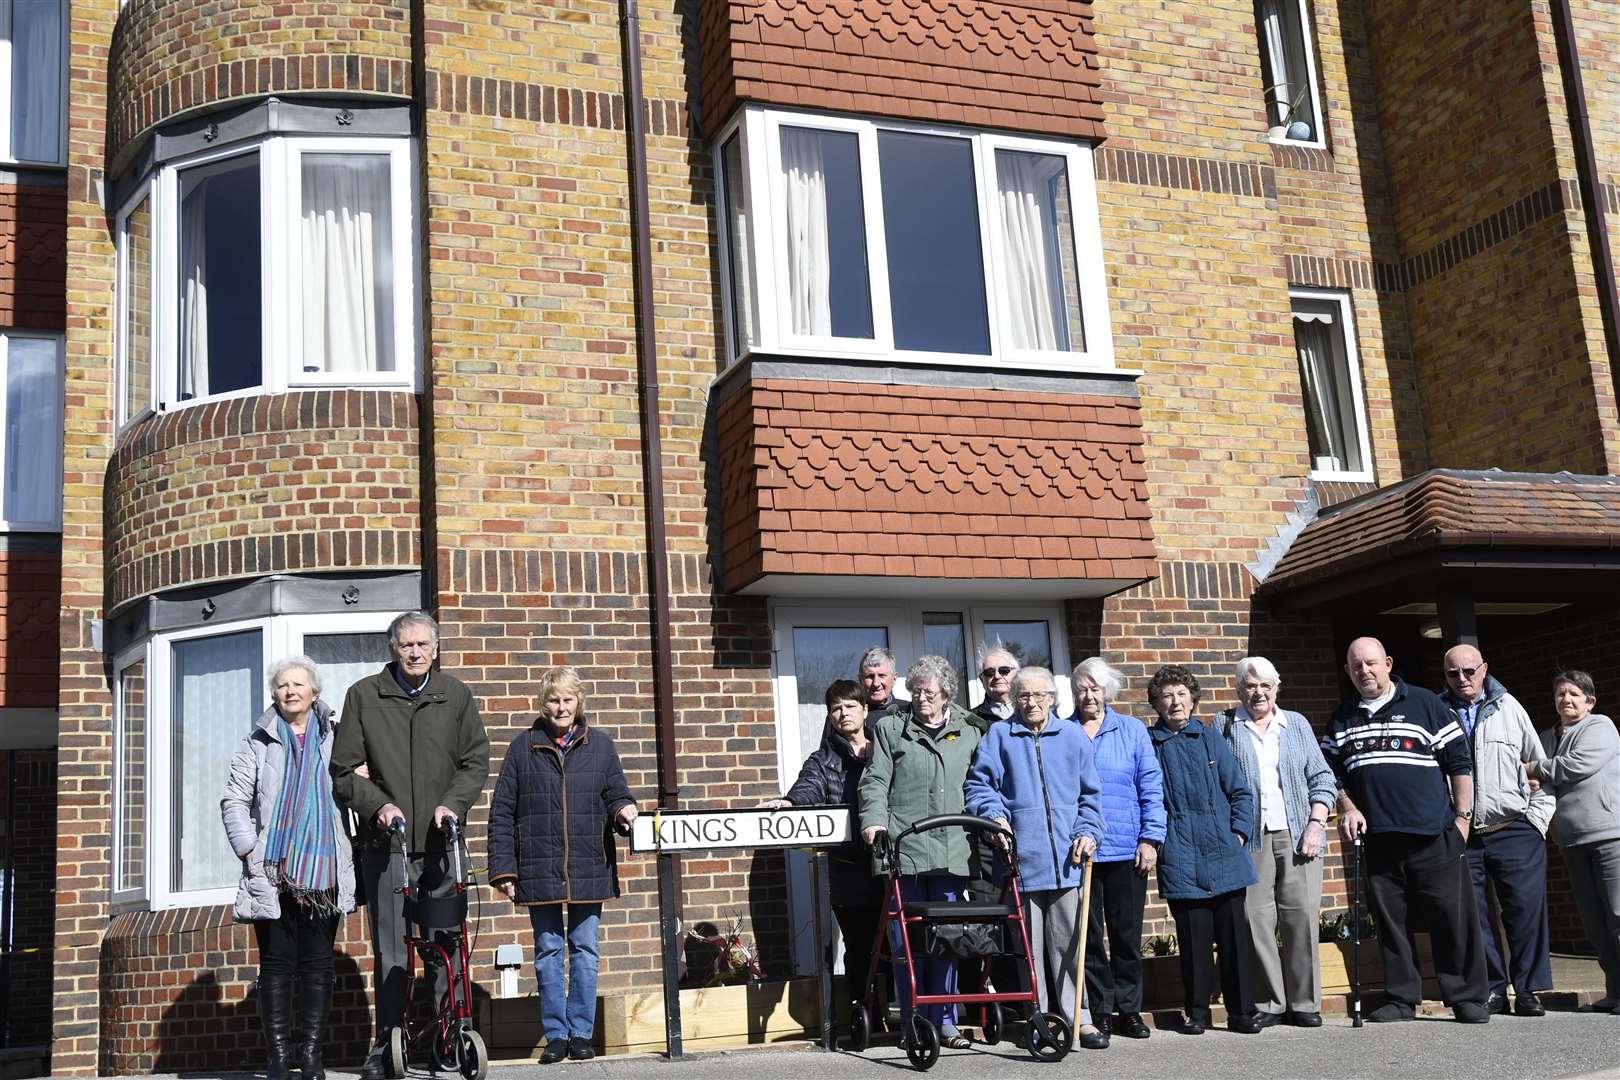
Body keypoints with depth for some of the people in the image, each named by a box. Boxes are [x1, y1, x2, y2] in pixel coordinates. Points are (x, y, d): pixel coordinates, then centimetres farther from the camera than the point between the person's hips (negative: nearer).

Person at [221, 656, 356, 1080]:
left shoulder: (333, 740, 10)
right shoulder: (258, 743, 7)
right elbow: (234, 801, 5)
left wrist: (351, 854, 1)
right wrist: (250, 851, -5)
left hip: (323, 872, 1)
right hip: (272, 874, -1)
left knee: (318, 964, 3)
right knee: (276, 965, 2)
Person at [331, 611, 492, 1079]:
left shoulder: (456, 696, 9)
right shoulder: (363, 696, 5)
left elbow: (476, 761, 9)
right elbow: (344, 769, 5)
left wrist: (452, 803, -7)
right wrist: (378, 805, -10)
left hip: (440, 842, 1)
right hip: (385, 841, -1)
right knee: (389, 950, 0)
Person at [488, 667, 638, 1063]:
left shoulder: (599, 744, 7)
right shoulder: (523, 747, 4)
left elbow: (616, 793, 12)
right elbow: (501, 811, 4)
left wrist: (623, 809, -12)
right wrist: (503, 867, -3)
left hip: (589, 868, 1)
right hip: (539, 869, 0)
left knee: (585, 950, 5)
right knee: (548, 951, 5)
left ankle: (581, 1033, 14)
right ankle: (555, 1034, 14)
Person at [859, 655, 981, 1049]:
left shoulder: (968, 733, 17)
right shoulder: (890, 728, 9)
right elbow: (876, 781, 3)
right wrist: (874, 819, -11)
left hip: (951, 852, 2)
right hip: (904, 849, -2)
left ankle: (945, 1022, 12)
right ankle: (912, 1024, 7)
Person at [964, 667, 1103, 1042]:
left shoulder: (1073, 735, 13)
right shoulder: (998, 736, 9)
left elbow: (1090, 793, 14)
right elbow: (979, 785, 4)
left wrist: (1088, 832, 1)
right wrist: (994, 815, -13)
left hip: (1065, 857, 1)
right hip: (1020, 855, -1)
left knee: (1069, 940, 0)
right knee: (1028, 943, 2)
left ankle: (1075, 1017, 8)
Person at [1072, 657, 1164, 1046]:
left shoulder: (1132, 731, 7)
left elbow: (1151, 788, 6)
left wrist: (1150, 839, -2)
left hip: (1126, 849, 1)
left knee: (1127, 933, 7)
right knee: (1089, 936, 1)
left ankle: (1129, 1010, 18)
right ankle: (1099, 1015, 7)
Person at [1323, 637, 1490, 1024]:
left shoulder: (1425, 704, 4)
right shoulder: (1342, 720, 14)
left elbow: (1459, 762, 3)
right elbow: (1332, 772, 19)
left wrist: (1462, 815, -1)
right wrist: (1349, 809, 3)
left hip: (1434, 835, -3)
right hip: (1377, 837, 3)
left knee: (1453, 916, -3)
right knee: (1390, 920, 4)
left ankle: (1468, 998, 5)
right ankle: (1401, 999, 12)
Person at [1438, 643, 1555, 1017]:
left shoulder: (1508, 708, 9)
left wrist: (1538, 816, 4)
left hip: (1515, 830, 0)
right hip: (1461, 834, 0)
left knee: (1526, 909, -3)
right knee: (1471, 914, 1)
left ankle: (1528, 990, 6)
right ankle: (1491, 989, 11)